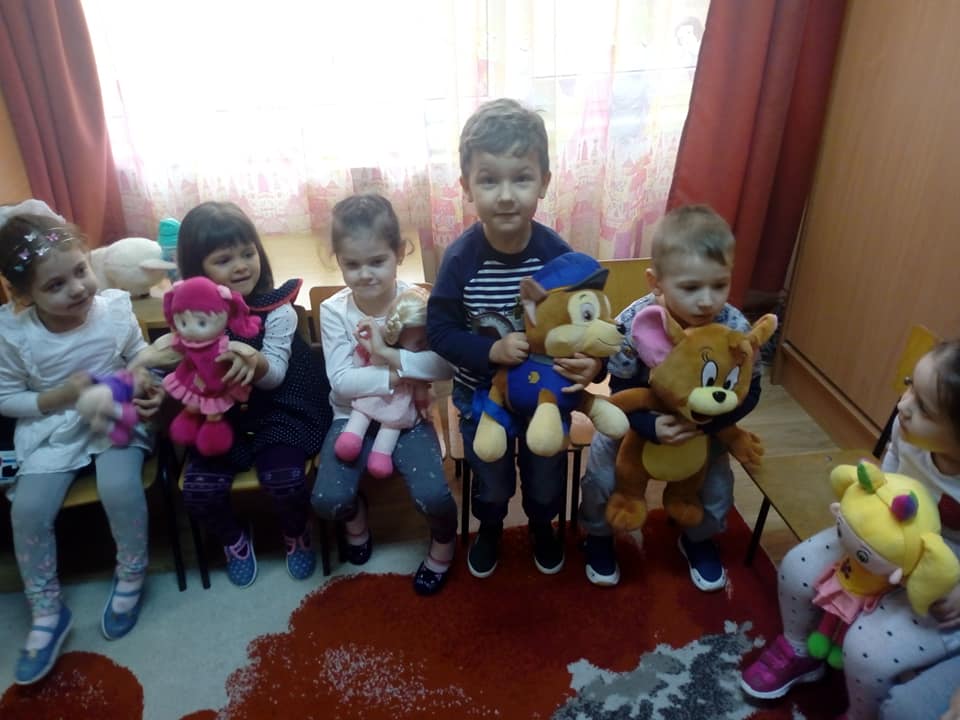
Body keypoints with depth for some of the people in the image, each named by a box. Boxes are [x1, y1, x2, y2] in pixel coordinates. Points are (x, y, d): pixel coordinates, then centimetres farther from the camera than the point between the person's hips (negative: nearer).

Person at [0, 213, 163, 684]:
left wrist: (148, 388, -17)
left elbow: (141, 359, 3)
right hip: (52, 430, 1)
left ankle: (130, 577, 6)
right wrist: (61, 395, -17)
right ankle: (47, 613, 10)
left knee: (119, 487, -25)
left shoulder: (116, 307, -12)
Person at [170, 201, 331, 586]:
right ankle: (234, 539, 19)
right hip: (221, 417, 3)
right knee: (199, 489, -16)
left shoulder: (277, 309, -11)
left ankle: (296, 533, 13)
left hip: (278, 410, -2)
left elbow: (276, 374, -18)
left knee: (283, 478, -24)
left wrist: (256, 361, -41)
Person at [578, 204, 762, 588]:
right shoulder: (632, 324, -34)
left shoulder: (735, 327, -28)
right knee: (602, 476, -4)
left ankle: (699, 539, 39)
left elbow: (749, 392, -17)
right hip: (637, 417, -1)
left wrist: (705, 422, -33)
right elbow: (622, 392, -23)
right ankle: (599, 536, 29)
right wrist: (651, 428, -40)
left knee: (718, 484, 4)